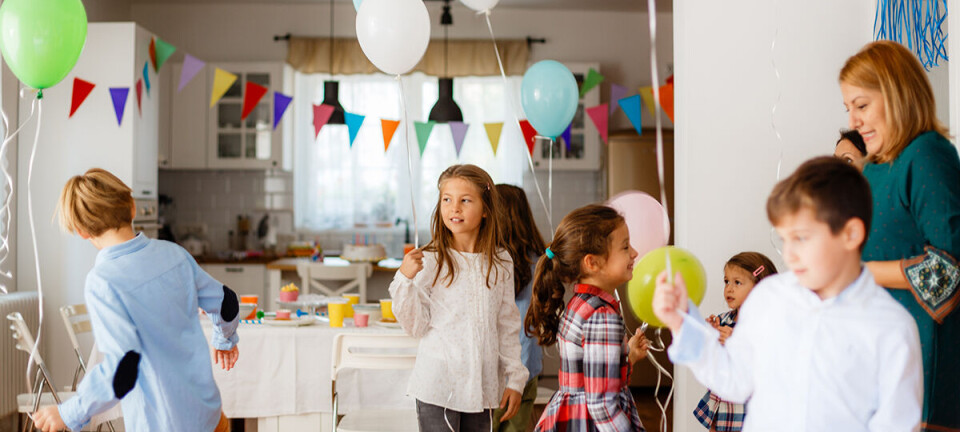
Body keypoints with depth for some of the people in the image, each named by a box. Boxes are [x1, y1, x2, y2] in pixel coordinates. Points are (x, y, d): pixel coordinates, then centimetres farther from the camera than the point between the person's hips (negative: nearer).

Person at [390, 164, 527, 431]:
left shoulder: (500, 263, 3)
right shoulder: (429, 261, -8)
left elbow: (508, 326, 10)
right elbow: (416, 326, -7)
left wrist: (514, 379, 9)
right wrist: (405, 280, -19)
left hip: (482, 387, 4)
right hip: (438, 387, -3)